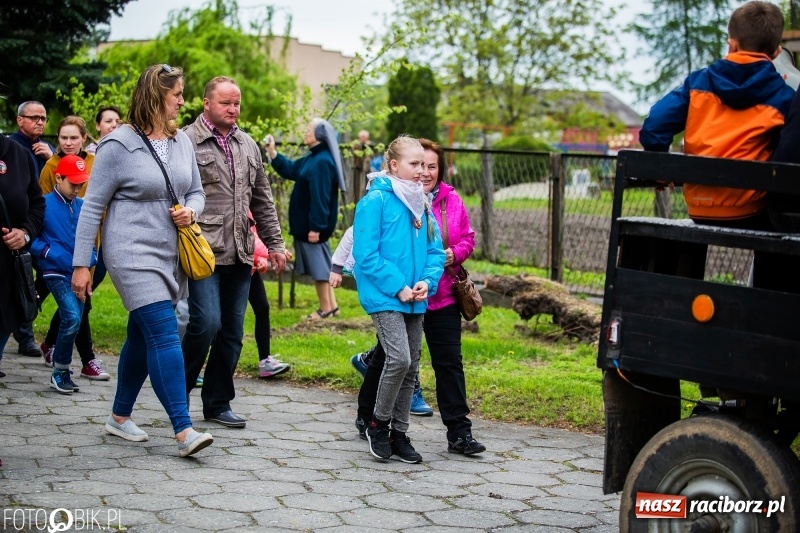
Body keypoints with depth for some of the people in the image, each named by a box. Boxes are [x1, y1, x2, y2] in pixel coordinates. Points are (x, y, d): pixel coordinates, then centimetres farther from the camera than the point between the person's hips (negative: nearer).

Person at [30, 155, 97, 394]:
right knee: (72, 318, -19)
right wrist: (49, 253, -19)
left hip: (79, 273, 6)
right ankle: (60, 372, -5)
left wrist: (91, 257, 3)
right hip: (57, 273, -6)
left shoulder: (82, 206, 7)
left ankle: (62, 372, 28)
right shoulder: (44, 205, -9)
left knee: (73, 321, 11)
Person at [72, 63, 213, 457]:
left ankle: (120, 417, 29)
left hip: (171, 255, 7)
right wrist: (81, 265, -9)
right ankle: (183, 431, -17)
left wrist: (190, 211, -7)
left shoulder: (181, 141, 8)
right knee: (164, 335, -15)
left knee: (142, 337, 15)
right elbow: (92, 206, -8)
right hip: (133, 254, -7)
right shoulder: (119, 144, -10)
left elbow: (196, 192, 18)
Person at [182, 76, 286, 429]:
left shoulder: (248, 146, 17)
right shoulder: (187, 142, -4)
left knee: (232, 331, 8)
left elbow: (262, 201, 22)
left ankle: (217, 403, 19)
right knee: (206, 323, -14)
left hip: (239, 255, 6)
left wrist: (274, 243, 17)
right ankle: (178, 390, 9)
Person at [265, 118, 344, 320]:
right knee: (321, 263, 15)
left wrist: (315, 227, -26)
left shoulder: (322, 162, -22)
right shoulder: (313, 158, 11)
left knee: (318, 264, -2)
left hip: (314, 226, -11)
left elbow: (320, 197, -25)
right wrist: (272, 152, 16)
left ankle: (325, 309, 7)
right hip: (308, 224, 11)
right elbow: (290, 169, 24)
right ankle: (331, 305, 22)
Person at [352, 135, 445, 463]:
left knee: (411, 366, 9)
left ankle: (399, 433, 21)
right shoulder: (376, 200, -9)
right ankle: (378, 424, 2)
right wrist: (398, 288, -16)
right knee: (399, 358, -18)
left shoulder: (422, 204, 11)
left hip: (416, 300, 7)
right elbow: (366, 254, -13)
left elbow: (435, 250, 13)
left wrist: (427, 282, -5)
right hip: (384, 297, -7)